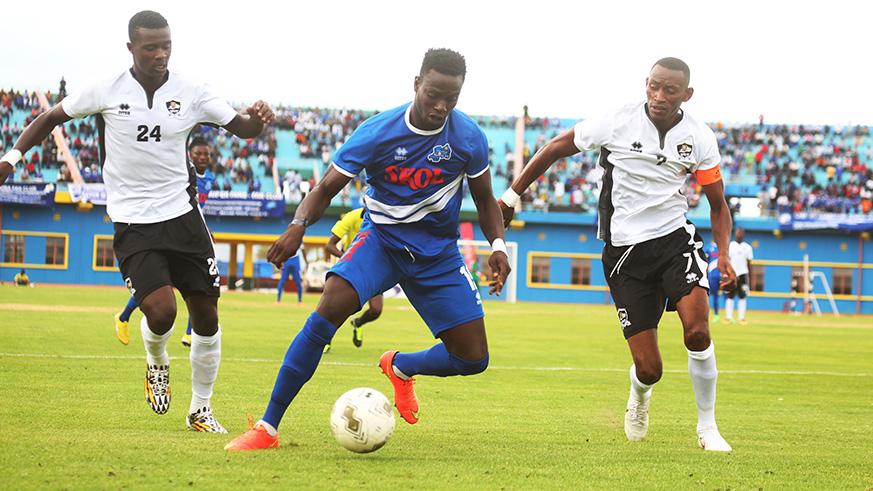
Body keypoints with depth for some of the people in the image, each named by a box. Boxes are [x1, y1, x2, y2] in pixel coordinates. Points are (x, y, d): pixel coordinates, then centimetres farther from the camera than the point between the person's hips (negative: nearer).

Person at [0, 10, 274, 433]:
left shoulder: (190, 93, -1)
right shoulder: (107, 90, -4)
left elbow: (241, 128, 4)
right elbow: (52, 117, 10)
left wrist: (257, 119, -19)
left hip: (183, 215, 2)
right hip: (132, 223, -2)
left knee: (206, 316, 1)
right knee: (161, 311, -20)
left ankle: (200, 409, 20)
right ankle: (156, 364, 17)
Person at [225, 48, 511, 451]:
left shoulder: (469, 137, -10)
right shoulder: (377, 133, -16)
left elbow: (485, 200, 7)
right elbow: (326, 189, -9)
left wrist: (498, 245, -10)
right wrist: (298, 225, -29)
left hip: (438, 254, 2)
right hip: (381, 238, -2)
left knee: (473, 359, -5)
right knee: (330, 309, -29)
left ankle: (400, 367, 30)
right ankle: (267, 428, -23)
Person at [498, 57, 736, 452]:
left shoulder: (699, 138, -3)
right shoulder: (618, 123, -10)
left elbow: (718, 204, 10)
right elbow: (556, 148, 4)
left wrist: (723, 254, -5)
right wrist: (511, 197, 7)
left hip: (675, 238, 2)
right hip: (625, 249, -1)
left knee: (697, 331, -23)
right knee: (649, 369, -6)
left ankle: (707, 427, -1)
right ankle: (639, 398, 35)